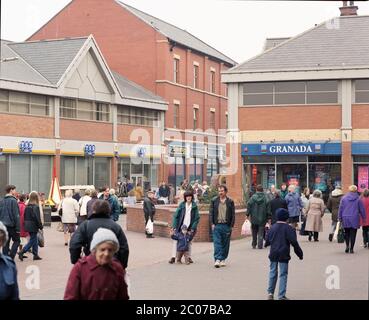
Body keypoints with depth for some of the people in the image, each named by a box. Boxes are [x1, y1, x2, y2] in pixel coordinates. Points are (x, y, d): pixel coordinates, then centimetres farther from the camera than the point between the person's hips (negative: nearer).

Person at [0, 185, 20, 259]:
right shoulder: (13, 201, -12)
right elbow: (16, 216, -14)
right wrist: (18, 228, -12)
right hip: (12, 225, -6)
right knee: (16, 241, 6)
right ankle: (11, 258, -6)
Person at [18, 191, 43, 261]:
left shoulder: (27, 206, 7)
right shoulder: (35, 206, -16)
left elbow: (25, 216, 12)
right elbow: (37, 218, -18)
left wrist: (25, 224, 18)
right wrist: (41, 226, -10)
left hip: (27, 226, 8)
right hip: (33, 226, -8)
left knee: (35, 240, 16)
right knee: (32, 241, -2)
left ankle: (35, 255, 18)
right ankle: (21, 252, -11)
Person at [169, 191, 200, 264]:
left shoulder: (194, 206, -1)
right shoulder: (181, 205, -2)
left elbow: (197, 218, -2)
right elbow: (176, 216, -2)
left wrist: (193, 228, -9)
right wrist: (174, 227, -9)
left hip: (189, 227, 0)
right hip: (180, 227, 0)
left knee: (189, 242, 9)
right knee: (176, 241, -4)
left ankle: (189, 257, 20)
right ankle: (173, 257, -1)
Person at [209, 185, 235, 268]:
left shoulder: (230, 201, 3)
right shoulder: (214, 200, 5)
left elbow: (233, 214, 3)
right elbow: (211, 213, 6)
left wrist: (231, 226, -4)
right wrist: (212, 223, -4)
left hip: (227, 226, 0)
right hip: (217, 225, 0)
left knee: (225, 244, 7)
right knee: (217, 243, -8)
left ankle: (223, 259, 18)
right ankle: (217, 259, -11)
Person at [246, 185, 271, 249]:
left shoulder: (253, 197, -5)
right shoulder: (265, 198, -4)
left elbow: (249, 206, -4)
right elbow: (268, 208, -3)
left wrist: (248, 214, 4)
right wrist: (269, 217, 1)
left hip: (254, 218, 1)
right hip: (262, 218, -1)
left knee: (254, 232, 14)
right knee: (261, 233, 2)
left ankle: (254, 245, 21)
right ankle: (260, 245, -3)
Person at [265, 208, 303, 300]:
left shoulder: (273, 227, 3)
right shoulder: (288, 228, -9)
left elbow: (267, 240, 9)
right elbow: (294, 242, -12)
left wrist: (266, 244, 33)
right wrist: (300, 254, -3)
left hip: (273, 254, 4)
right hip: (283, 255, -4)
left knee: (273, 273, 15)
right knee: (283, 275, 2)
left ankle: (270, 292, 17)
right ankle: (281, 295, 1)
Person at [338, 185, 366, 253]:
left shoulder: (344, 198, 2)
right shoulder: (358, 199, -3)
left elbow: (340, 209, 4)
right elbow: (362, 209, 2)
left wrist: (340, 218, 11)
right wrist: (363, 217, 13)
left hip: (345, 219, 2)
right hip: (354, 219, -2)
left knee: (346, 233, 15)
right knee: (353, 234, 3)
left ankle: (347, 246, 1)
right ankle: (351, 248, 1)